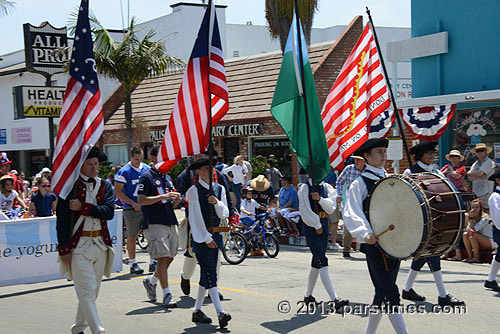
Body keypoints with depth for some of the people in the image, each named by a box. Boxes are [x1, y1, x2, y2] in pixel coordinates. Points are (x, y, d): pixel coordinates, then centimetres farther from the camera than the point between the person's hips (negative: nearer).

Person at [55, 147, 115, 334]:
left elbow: (109, 212, -7)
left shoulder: (104, 186, 9)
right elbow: (62, 220, -5)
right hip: (78, 246, -5)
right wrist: (64, 249, -10)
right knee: (86, 291, -11)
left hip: (101, 244, 5)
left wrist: (83, 208, -16)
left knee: (93, 290, 12)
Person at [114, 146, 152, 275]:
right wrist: (133, 203, -13)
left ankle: (153, 262, 9)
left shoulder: (147, 169, 9)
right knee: (132, 236, 3)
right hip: (132, 209, -4)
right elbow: (118, 192, -6)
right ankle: (133, 264, 14)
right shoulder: (124, 171, -6)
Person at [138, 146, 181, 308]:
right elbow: (141, 200, -15)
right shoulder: (146, 177, -4)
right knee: (163, 258, -11)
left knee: (169, 257, 9)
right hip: (154, 223, -8)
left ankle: (151, 281, 32)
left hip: (170, 222, 8)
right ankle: (167, 295, -8)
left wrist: (176, 200, 2)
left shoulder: (167, 178, 19)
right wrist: (163, 197, -21)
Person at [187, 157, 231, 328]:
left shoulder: (219, 188, 11)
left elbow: (224, 214, 9)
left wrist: (217, 203, -11)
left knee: (206, 274, 10)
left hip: (216, 235, 6)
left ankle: (197, 310, 20)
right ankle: (220, 312, -20)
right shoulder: (194, 190, -6)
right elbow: (196, 217, -9)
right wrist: (207, 238, -12)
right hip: (201, 237, -6)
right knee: (210, 273, -13)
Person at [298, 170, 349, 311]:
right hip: (311, 227, -6)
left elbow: (331, 208, -1)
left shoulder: (327, 188, 10)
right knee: (322, 262, -14)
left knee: (316, 263, 13)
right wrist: (317, 226, -8)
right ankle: (334, 300, -21)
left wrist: (320, 199, -16)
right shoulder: (304, 188, -6)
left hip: (323, 226, 6)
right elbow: (305, 211, -10)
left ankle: (308, 295, 27)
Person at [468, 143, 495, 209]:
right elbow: (470, 178, 6)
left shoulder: (489, 162, -5)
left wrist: (470, 172, 3)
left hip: (485, 193, -7)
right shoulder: (475, 164, 18)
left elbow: (479, 173, -16)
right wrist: (479, 176, -11)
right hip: (475, 192, 7)